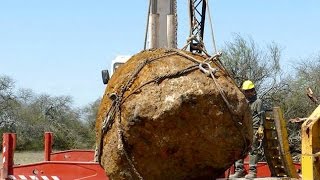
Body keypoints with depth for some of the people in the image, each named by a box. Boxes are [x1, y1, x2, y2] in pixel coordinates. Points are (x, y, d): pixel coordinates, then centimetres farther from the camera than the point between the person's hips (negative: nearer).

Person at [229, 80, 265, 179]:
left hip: (253, 129, -6)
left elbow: (261, 116, -2)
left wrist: (261, 128, -11)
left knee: (253, 150, -5)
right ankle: (239, 170, 3)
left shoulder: (257, 102, 3)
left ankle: (252, 171, -4)